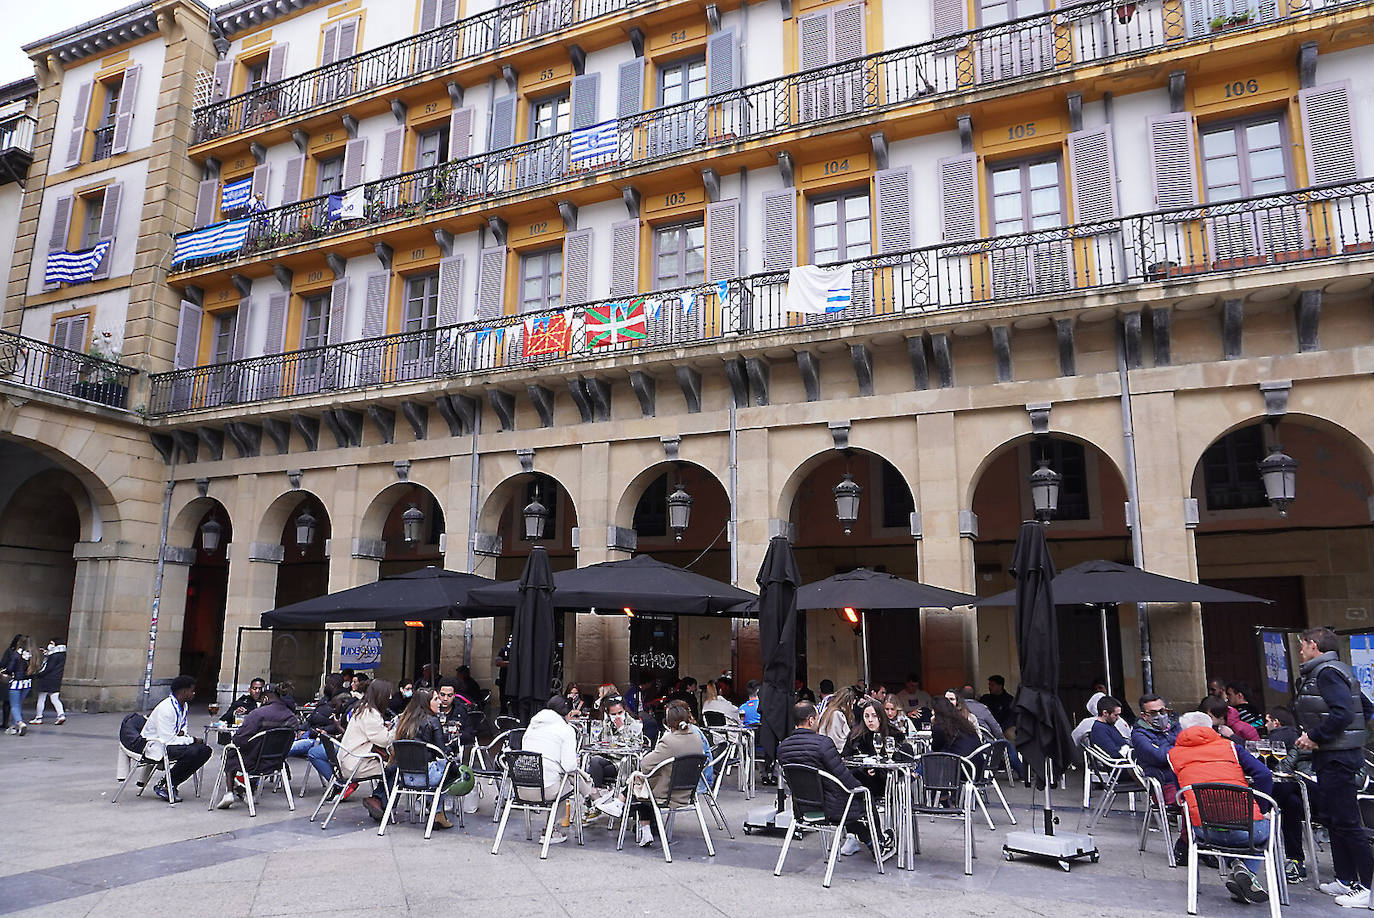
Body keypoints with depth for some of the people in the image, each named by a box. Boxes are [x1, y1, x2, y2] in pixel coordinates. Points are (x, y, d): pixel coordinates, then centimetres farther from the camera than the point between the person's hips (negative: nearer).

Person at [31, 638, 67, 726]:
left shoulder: (54, 655, -15)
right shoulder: (62, 654, 11)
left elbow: (48, 668, -20)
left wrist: (37, 675, -12)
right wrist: (46, 654, 15)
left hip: (47, 679, -8)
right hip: (56, 681, 8)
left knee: (41, 699, 4)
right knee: (55, 699, 7)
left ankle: (38, 718, 11)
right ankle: (61, 714, -8)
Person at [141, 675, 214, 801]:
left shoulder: (183, 705, 5)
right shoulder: (166, 708, -24)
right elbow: (167, 740, -26)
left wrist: (182, 732, -2)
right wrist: (191, 740, -18)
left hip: (169, 741, 9)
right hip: (156, 746, -9)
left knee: (205, 750, -8)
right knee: (192, 752, -31)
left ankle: (171, 785, -3)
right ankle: (162, 785, -13)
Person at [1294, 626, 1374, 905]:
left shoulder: (1327, 672, -15)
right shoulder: (1331, 671, 16)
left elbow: (1343, 712, -26)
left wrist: (1315, 736, -17)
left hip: (1337, 757, -11)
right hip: (1331, 755, 11)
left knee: (1346, 821, -6)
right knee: (1334, 819, 15)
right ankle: (1346, 879, 22)